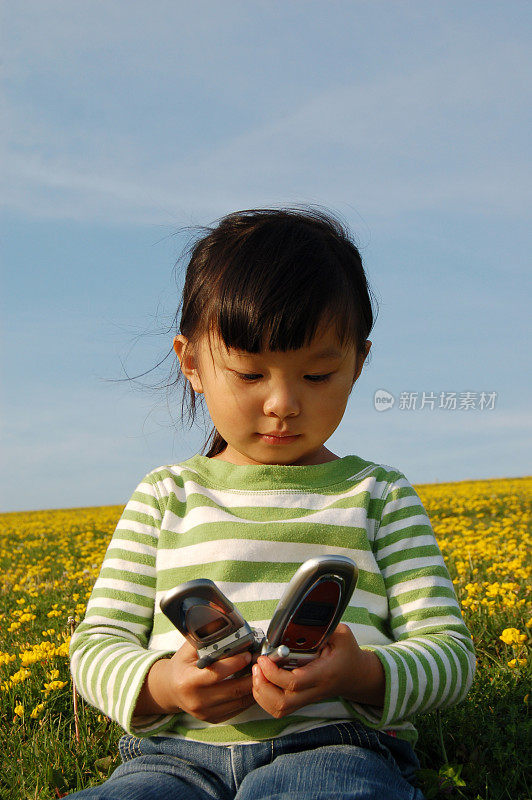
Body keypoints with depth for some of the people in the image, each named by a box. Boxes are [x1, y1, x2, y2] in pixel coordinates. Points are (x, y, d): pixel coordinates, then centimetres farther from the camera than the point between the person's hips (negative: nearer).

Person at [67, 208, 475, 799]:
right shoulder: (165, 496, 14)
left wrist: (363, 676, -17)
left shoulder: (379, 495, 12)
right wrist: (158, 684, -14)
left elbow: (448, 652, 7)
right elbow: (97, 645, 12)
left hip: (338, 749, -1)